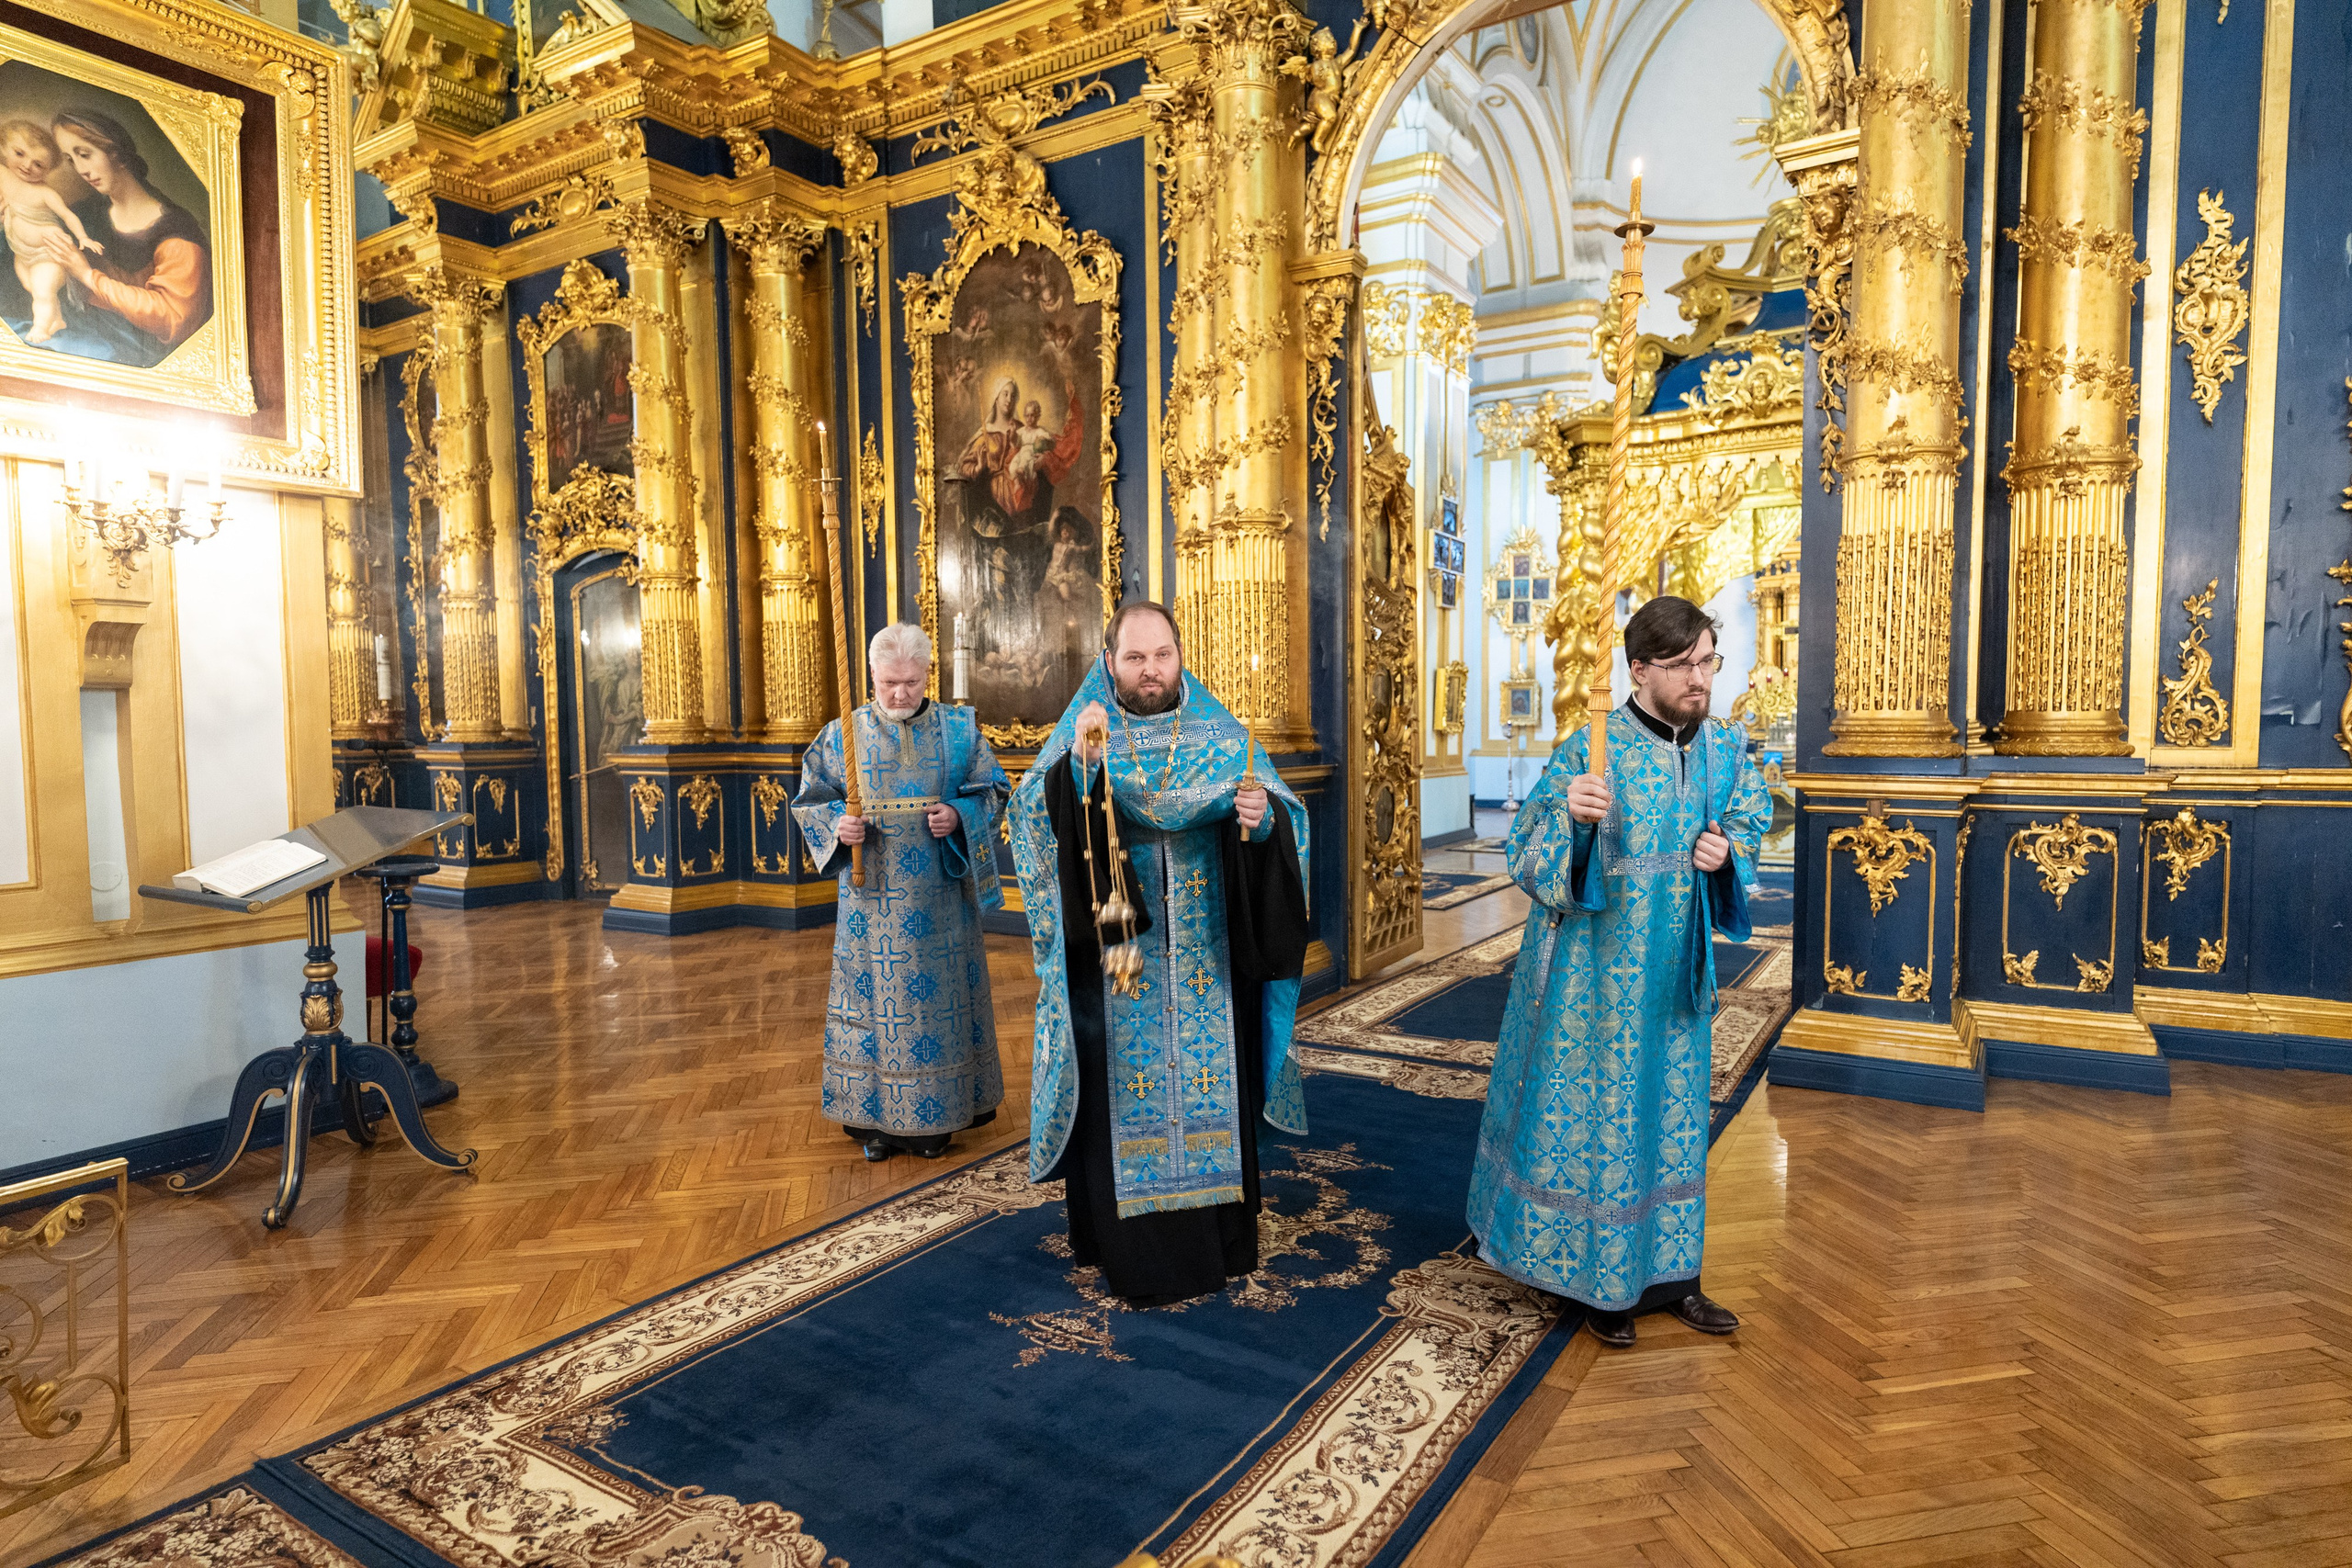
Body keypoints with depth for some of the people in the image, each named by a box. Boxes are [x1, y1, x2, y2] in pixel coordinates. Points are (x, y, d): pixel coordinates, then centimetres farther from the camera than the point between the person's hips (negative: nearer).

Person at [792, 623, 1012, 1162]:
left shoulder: (959, 730, 3)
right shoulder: (842, 734, 3)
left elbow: (993, 791, 5)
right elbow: (810, 800, 7)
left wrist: (958, 815, -14)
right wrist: (837, 825, -14)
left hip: (940, 898, 0)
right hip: (872, 896, 0)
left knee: (940, 993, 5)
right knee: (873, 994, 4)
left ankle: (935, 1119, 19)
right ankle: (877, 1120, 19)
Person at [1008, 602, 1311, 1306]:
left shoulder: (1220, 736, 4)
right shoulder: (1084, 736, 0)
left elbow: (1286, 823, -2)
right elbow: (1038, 819, -16)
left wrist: (1263, 817, -25)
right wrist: (1077, 764, -35)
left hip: (1207, 964, 2)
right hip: (1115, 964, -1)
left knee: (1211, 1086, 11)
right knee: (1125, 1097, 4)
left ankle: (1220, 1238, 28)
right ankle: (1133, 1252, 20)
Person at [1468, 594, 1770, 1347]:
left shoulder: (1727, 747, 0)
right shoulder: (1589, 750, -15)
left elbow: (1748, 830, 14)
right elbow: (1526, 857, -14)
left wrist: (1727, 854, -9)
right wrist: (1568, 817, -34)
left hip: (1673, 971, 5)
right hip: (1595, 970, -5)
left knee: (1672, 1118, 16)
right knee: (1593, 1112, 6)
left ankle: (1668, 1273, 33)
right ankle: (1600, 1280, 25)